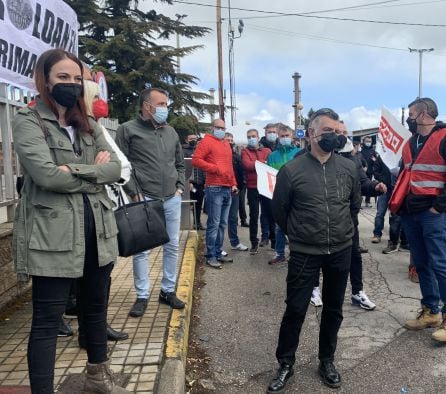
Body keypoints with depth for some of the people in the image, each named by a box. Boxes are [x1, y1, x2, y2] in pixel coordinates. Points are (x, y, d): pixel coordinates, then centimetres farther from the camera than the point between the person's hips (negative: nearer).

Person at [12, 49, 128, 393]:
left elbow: (116, 168, 2)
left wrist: (75, 170, -13)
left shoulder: (88, 125, 15)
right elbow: (47, 175, -20)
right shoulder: (28, 122, -4)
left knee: (97, 307, 19)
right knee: (47, 319, 3)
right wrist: (94, 174, -8)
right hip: (53, 234, -6)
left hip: (97, 229, 7)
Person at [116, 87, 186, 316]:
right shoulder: (128, 130, -3)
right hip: (145, 200, -5)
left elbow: (180, 164, 22)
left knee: (172, 246, 11)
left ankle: (168, 291, 25)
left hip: (172, 200, 5)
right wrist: (134, 194, -11)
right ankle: (142, 296, 15)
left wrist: (180, 187, 9)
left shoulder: (171, 132, 14)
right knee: (141, 250, 1)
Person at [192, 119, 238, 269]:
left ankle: (218, 253, 19)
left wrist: (234, 183, 17)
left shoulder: (226, 144, 22)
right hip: (214, 189, -8)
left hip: (227, 189, 8)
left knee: (222, 224, 11)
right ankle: (210, 256, 1)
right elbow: (195, 160, -14)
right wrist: (215, 169, -16)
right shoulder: (207, 141, -3)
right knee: (214, 224, -6)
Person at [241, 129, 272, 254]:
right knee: (254, 216, 3)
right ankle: (254, 243, 12)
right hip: (252, 188, -1)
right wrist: (263, 163, -8)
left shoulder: (267, 151, 10)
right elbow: (247, 165, -11)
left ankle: (267, 236, 26)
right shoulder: (245, 151, 7)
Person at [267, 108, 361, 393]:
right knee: (295, 309, 4)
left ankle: (327, 361, 35)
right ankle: (286, 364, 23)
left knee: (334, 309, 15)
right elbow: (279, 209, 1)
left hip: (341, 251, 4)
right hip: (304, 253, -3)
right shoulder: (292, 170, -11)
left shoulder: (349, 167, 0)